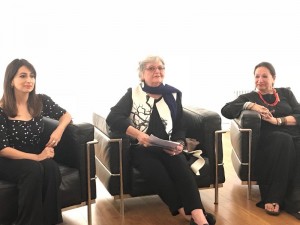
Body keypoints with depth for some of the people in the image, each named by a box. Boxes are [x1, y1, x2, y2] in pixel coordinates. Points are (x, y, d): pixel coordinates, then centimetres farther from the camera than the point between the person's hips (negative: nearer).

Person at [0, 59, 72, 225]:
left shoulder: (41, 101, -1)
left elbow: (65, 115, 14)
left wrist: (59, 131, -9)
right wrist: (36, 157, -23)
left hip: (35, 158, 4)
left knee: (51, 167, -30)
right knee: (33, 170, -34)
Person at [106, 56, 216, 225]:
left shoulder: (174, 94, 15)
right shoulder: (133, 93, 6)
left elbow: (180, 127, 13)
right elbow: (112, 118, -9)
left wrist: (179, 144, -10)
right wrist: (138, 134, -23)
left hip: (168, 148, 2)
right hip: (142, 150, -2)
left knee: (182, 169, -30)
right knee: (159, 174, -32)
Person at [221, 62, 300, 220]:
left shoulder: (286, 93, 24)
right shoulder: (249, 97, 19)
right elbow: (225, 110, 3)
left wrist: (277, 120, -6)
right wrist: (250, 105, -9)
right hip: (269, 140, -2)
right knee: (283, 139, -37)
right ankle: (273, 198, -33)